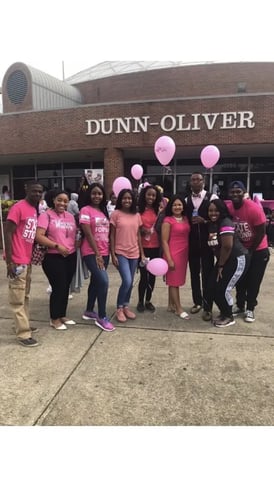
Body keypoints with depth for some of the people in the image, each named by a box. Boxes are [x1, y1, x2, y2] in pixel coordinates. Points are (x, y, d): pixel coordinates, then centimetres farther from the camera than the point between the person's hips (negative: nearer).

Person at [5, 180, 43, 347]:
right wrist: (9, 261, -18)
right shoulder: (18, 207, -13)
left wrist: (33, 255, 11)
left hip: (28, 260, 9)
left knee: (25, 296, 18)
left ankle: (24, 324, 31)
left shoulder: (35, 210, 12)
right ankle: (24, 334, 6)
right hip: (17, 261, -8)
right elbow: (8, 234, -15)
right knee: (18, 299, 0)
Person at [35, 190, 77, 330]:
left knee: (66, 287, 14)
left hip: (71, 257, 6)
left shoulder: (70, 216, 11)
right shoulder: (46, 215, -8)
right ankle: (54, 319, 17)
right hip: (53, 258, -6)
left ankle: (62, 315, 30)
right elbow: (39, 236, -16)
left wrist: (77, 244, 2)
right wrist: (57, 246, -20)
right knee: (58, 287, -2)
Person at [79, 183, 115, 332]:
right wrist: (97, 254, -15)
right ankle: (102, 317, -5)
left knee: (96, 282, 16)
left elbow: (107, 233, 14)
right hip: (91, 252, -7)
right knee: (103, 281, -18)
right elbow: (88, 234, -13)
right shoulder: (86, 210, -7)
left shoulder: (104, 211, 14)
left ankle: (89, 311, 32)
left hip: (104, 253, 7)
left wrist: (107, 253, 7)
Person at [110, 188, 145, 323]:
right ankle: (119, 308, 7)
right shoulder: (116, 214, -5)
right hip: (120, 253, -4)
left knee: (130, 283, 10)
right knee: (127, 281, -13)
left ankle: (126, 306, 27)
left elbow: (138, 235, 11)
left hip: (134, 253, 5)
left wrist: (142, 253, 9)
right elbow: (112, 235, -4)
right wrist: (113, 254, -8)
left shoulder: (137, 215, 7)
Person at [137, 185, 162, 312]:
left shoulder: (158, 210, 7)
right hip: (142, 247, -4)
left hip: (155, 247, 4)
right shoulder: (138, 210, -4)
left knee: (152, 275, 10)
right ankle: (140, 302, 19)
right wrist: (141, 231, -20)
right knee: (144, 275, 1)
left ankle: (148, 301, 25)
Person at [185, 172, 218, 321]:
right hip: (192, 242, 4)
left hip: (207, 242, -4)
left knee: (207, 274, 1)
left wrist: (204, 221, -21)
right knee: (194, 273, 13)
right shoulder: (186, 200, 8)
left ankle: (207, 308, 12)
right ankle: (197, 302, 30)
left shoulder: (212, 197, -4)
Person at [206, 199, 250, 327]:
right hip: (224, 260, 8)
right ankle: (224, 313, 25)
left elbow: (227, 247, -24)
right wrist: (219, 264, 1)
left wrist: (220, 266, -15)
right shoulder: (212, 224, 7)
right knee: (211, 288, 4)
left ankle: (229, 317, 17)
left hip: (238, 260, -8)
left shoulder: (226, 223, -20)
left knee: (223, 289, -7)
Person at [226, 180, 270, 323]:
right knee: (240, 280, 13)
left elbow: (261, 233, -18)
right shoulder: (228, 208, -13)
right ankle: (240, 305, 29)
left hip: (258, 250, -4)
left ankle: (250, 309, 19)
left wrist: (250, 250, -12)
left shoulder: (254, 208, -25)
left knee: (254, 281, 4)